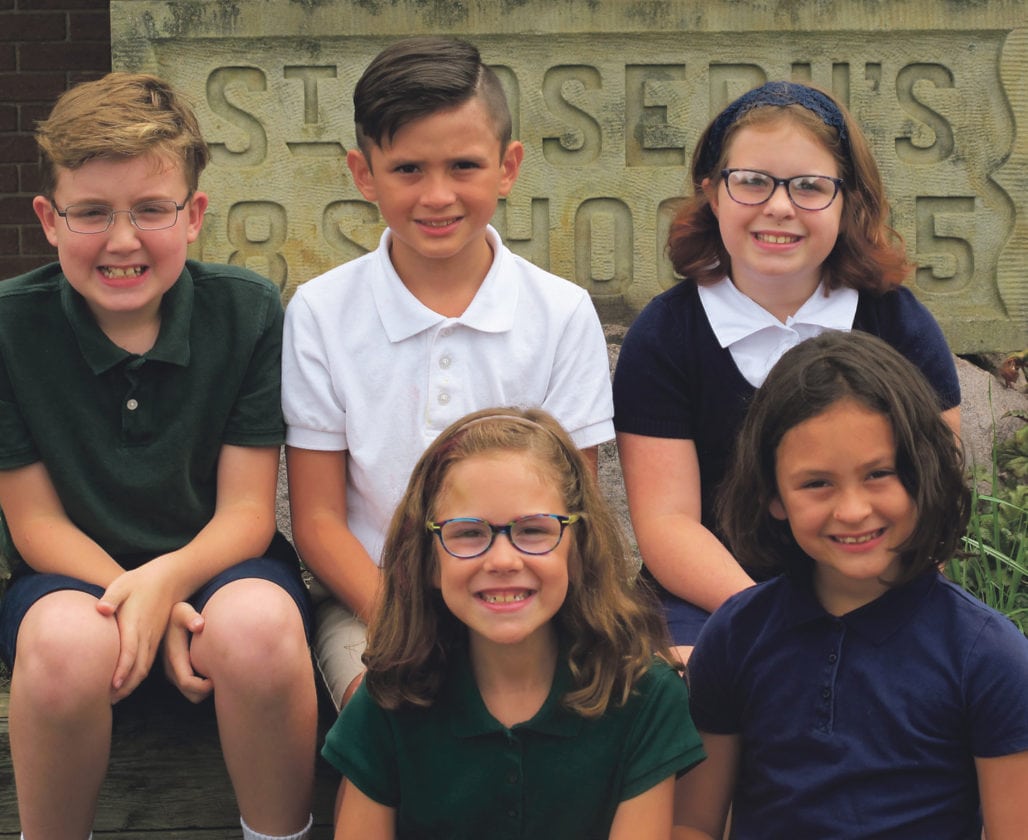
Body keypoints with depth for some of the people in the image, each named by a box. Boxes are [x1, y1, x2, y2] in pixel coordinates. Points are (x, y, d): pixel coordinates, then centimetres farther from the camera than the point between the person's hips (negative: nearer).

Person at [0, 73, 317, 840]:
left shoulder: (249, 311, -7)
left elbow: (246, 508, -7)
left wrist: (168, 580, -28)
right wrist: (137, 603, -22)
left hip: (216, 564, 0)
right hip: (76, 575, 0)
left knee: (258, 624, -35)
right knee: (68, 642, -36)